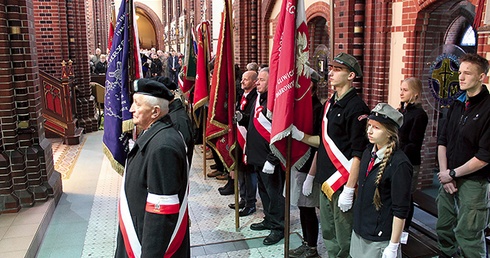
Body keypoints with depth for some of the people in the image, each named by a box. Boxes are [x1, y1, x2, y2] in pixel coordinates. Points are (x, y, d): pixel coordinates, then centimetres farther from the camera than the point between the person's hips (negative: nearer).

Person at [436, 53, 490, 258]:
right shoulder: (457, 105, 8)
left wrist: (453, 174, -10)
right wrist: (444, 172, -2)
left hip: (473, 182, -6)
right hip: (449, 179, 7)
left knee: (468, 237, 3)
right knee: (443, 229, 17)